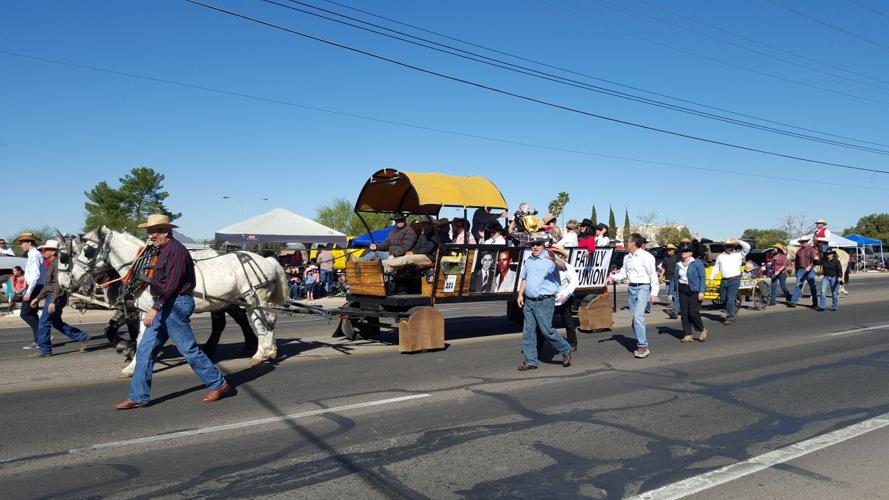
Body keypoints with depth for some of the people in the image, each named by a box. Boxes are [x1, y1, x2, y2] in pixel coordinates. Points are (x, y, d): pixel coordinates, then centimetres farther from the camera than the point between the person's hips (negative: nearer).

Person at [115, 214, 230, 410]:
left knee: (188, 349, -3)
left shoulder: (176, 250, -16)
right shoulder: (164, 251, 16)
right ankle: (138, 397, 14)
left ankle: (218, 384, 10)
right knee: (145, 350, 8)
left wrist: (155, 308, -25)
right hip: (165, 307, 10)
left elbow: (171, 284, -23)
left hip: (175, 305, -10)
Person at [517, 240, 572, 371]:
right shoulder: (528, 260, 13)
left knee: (546, 330, -7)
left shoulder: (549, 258, -9)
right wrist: (520, 294, 12)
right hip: (529, 301, 7)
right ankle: (531, 361, 15)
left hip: (545, 302, -7)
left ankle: (566, 351, 17)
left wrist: (555, 260, -49)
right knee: (528, 331, 6)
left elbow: (562, 266, -28)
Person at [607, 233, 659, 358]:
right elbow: (623, 273, 16)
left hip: (643, 288, -7)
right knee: (634, 317, 9)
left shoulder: (646, 256, -9)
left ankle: (643, 346, -13)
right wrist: (613, 277, -3)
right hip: (631, 288, 8)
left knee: (638, 316, -17)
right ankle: (640, 343, 19)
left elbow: (653, 275, -8)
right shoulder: (627, 257, 12)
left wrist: (654, 293, -12)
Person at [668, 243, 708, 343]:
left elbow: (703, 277, -8)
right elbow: (674, 279, 15)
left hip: (694, 291, -6)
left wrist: (701, 291, -16)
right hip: (682, 291, 6)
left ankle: (702, 330, 15)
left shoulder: (697, 263, -3)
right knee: (684, 313, 3)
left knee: (693, 312, -10)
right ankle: (688, 335, 10)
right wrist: (671, 292, 10)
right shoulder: (678, 265, 12)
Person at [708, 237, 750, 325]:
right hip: (724, 280, 5)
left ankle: (730, 318, -2)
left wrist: (738, 242, -14)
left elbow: (747, 247, -8)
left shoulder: (738, 255, 4)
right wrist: (712, 276, 6)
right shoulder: (720, 256, 15)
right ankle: (734, 309, 37)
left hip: (734, 279, -5)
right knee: (723, 299, 11)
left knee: (730, 299, -9)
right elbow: (716, 267, 17)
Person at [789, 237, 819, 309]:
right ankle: (793, 302, -11)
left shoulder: (811, 250, -2)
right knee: (798, 286, -5)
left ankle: (815, 303, 15)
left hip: (810, 270, -3)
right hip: (801, 270, 3)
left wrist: (810, 266, -31)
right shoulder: (799, 251, 12)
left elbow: (815, 260, -14)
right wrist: (796, 270, 17)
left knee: (812, 287, 5)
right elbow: (796, 261, 21)